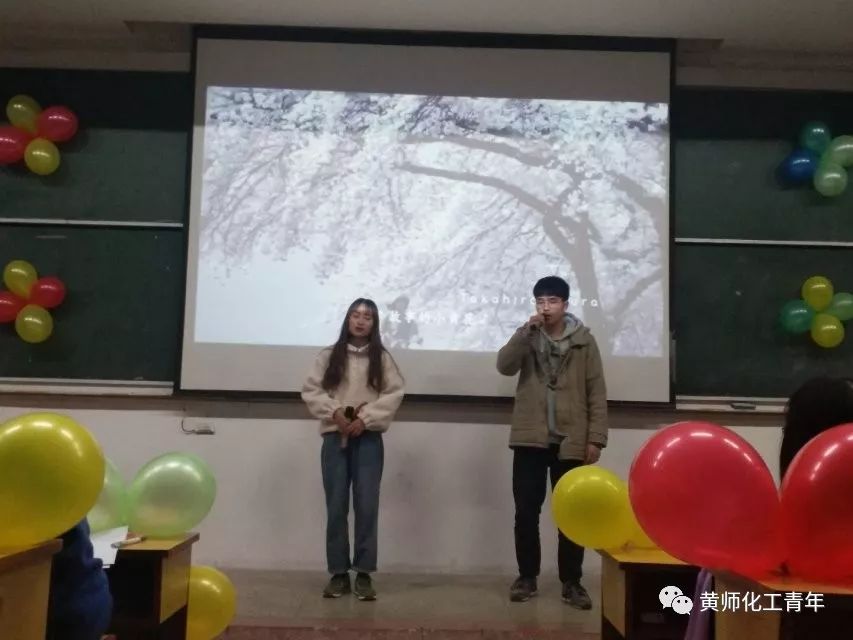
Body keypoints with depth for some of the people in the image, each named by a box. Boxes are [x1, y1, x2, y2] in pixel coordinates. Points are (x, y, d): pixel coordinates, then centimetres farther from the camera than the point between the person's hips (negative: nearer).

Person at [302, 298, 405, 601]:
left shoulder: (382, 358, 6)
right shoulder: (328, 356, 8)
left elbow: (394, 394, -2)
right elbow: (311, 390, 3)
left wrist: (365, 419, -12)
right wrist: (335, 412, -12)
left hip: (368, 439, -1)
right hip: (334, 437, 1)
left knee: (367, 506, -3)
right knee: (336, 507, 3)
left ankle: (364, 574, 5)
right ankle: (339, 573, 11)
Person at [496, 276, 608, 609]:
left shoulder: (584, 340, 3)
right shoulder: (527, 337, 7)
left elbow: (596, 392, 1)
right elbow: (504, 366, -11)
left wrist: (596, 438, -5)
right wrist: (527, 330, -18)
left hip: (571, 441, -1)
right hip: (530, 439, 1)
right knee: (526, 511, 4)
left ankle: (571, 581, 17)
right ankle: (527, 576, 18)